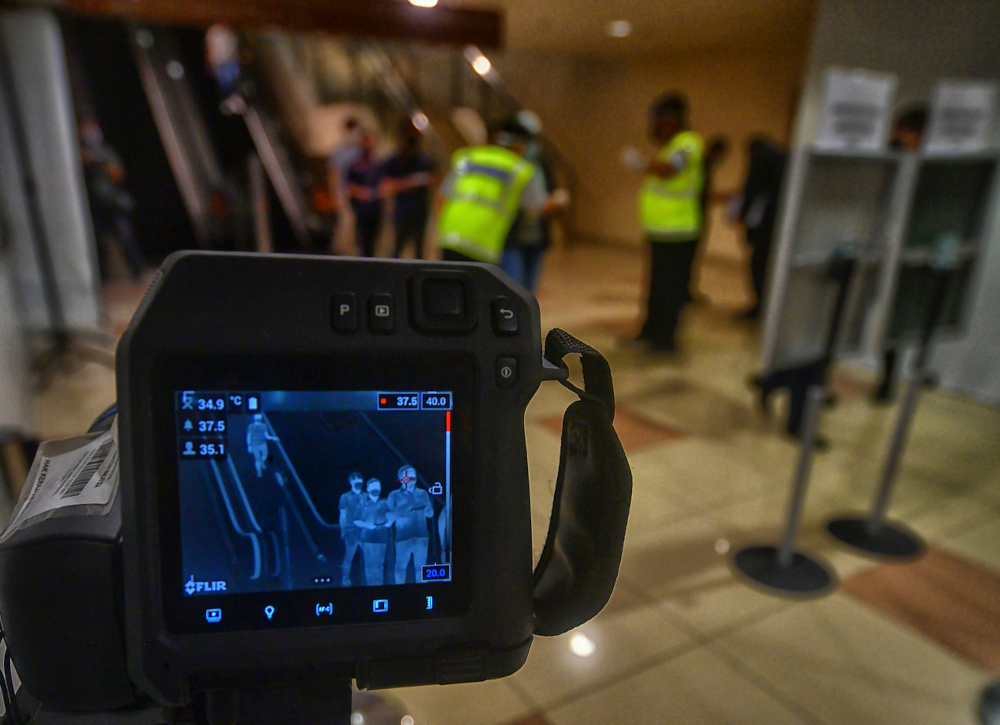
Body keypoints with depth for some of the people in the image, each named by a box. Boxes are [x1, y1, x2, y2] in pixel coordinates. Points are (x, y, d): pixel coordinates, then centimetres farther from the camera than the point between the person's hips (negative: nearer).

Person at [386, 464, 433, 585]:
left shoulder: (423, 493, 14)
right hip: (403, 537, -2)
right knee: (401, 566, -1)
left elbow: (430, 513, 10)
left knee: (420, 566, 6)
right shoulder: (394, 495, 5)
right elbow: (390, 517, -2)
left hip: (421, 535, 3)